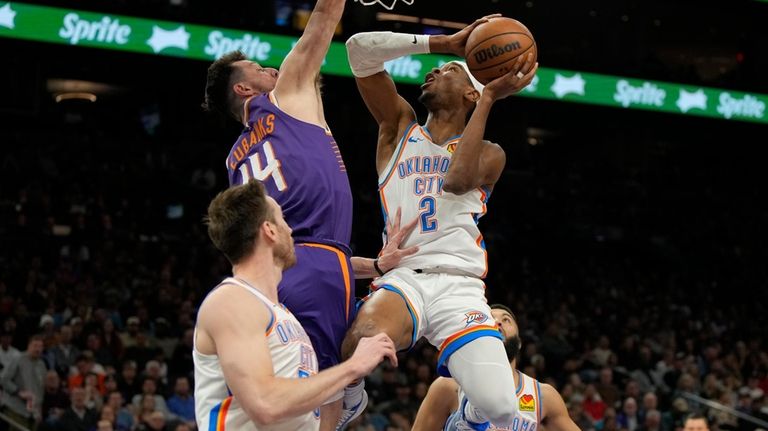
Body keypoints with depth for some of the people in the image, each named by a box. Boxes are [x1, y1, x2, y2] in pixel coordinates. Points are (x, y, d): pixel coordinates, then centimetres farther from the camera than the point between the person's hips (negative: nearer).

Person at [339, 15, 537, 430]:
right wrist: (443, 42, 7)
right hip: (402, 277, 0)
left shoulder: (489, 154, 17)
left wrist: (489, 99, -4)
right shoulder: (400, 127, 21)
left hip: (460, 287, 1)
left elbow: (458, 181, -9)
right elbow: (359, 48, 9)